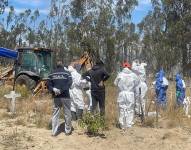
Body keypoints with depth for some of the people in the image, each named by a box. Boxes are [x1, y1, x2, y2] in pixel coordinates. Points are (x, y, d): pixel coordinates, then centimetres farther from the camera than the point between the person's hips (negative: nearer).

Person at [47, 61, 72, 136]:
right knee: (67, 114, 8)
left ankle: (54, 131, 10)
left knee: (55, 114, 10)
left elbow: (48, 85, 1)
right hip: (65, 96, -3)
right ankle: (68, 130, 16)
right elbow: (69, 83, -15)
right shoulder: (67, 73, -2)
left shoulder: (52, 74, 8)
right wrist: (62, 90, -18)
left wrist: (53, 89, -11)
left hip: (56, 97, 3)